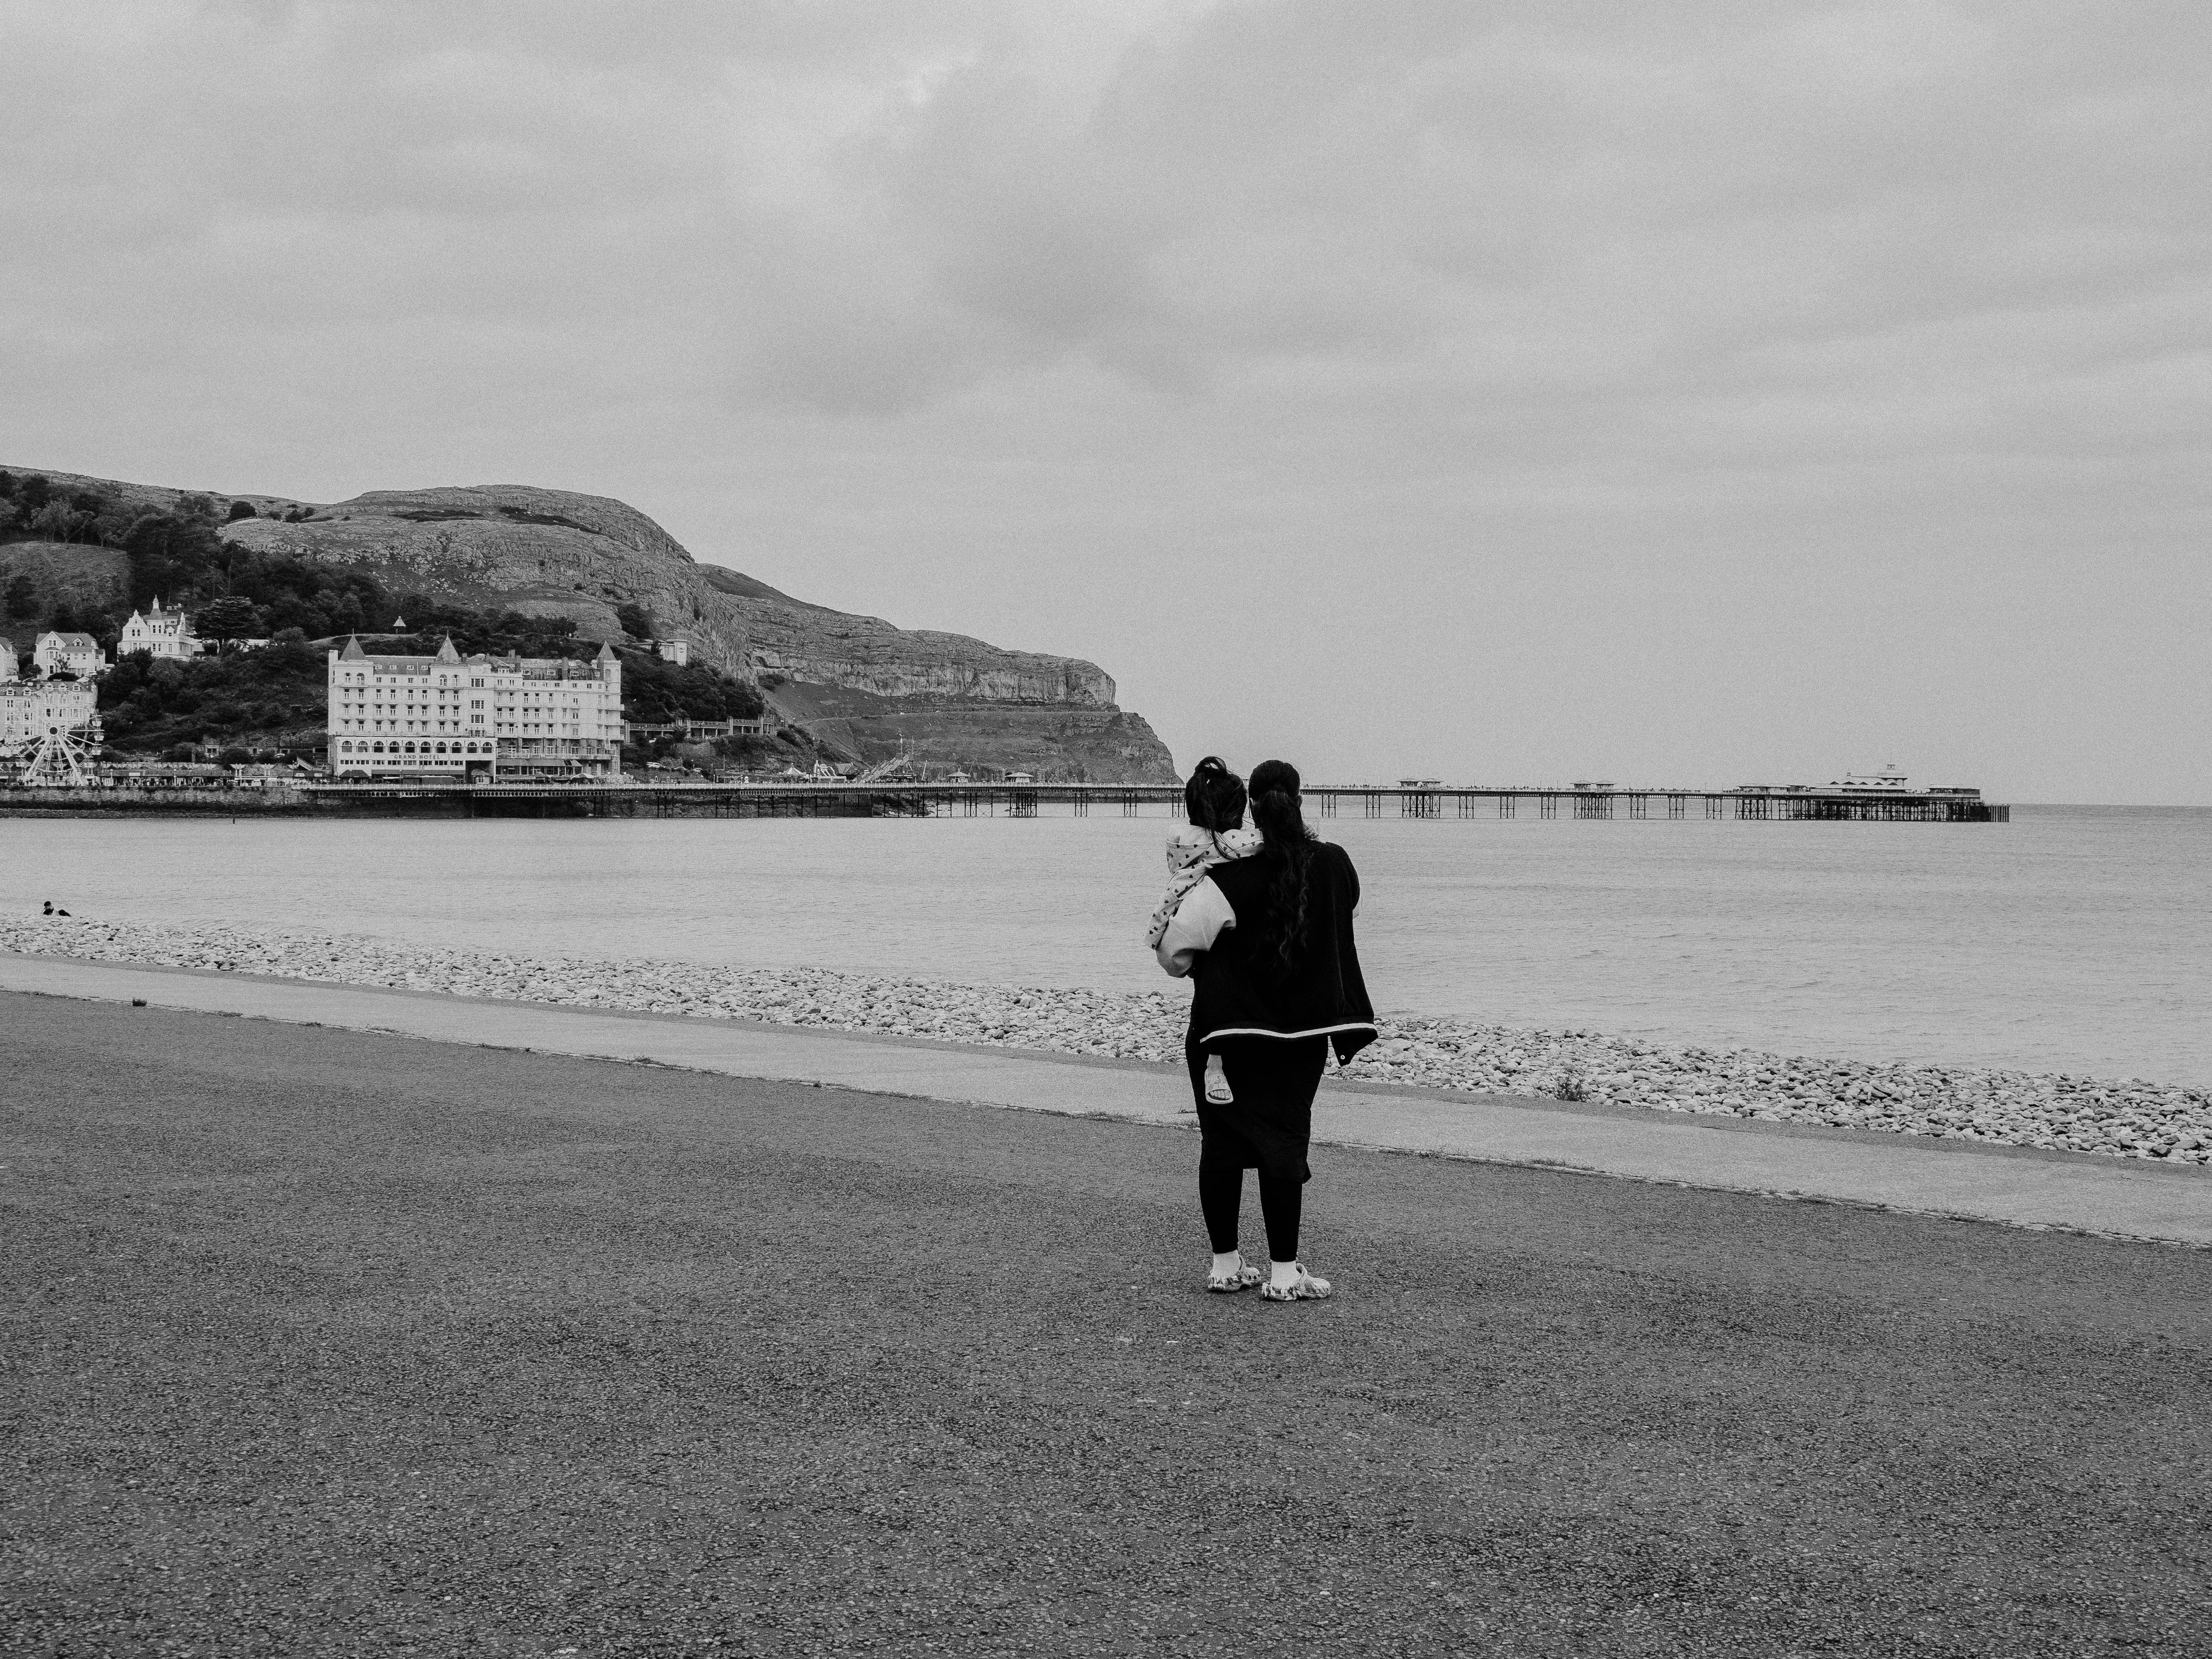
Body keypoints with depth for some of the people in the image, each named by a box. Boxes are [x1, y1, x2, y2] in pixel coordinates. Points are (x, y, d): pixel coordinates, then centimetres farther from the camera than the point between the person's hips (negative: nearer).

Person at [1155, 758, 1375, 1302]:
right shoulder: (1335, 866, -4)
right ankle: (1284, 1273, 4)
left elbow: (1175, 949, -15)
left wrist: (1188, 965, 6)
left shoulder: (1232, 877, -13)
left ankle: (1225, 1264, 17)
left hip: (1226, 1031, -1)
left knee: (1222, 1144, 10)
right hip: (1302, 1030, 1)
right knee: (1284, 1144, 6)